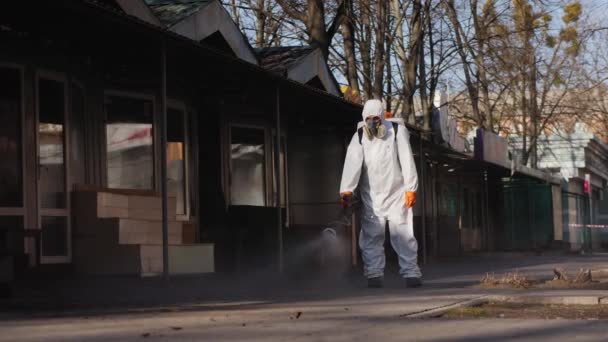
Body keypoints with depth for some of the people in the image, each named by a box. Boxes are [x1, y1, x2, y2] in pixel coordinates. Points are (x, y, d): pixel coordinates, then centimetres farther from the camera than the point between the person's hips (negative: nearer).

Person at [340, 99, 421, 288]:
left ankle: (411, 273, 2)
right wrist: (347, 189, -27)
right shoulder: (359, 136, -1)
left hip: (396, 194, -1)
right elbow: (353, 162, -14)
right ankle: (374, 274, 5)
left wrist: (411, 188, -11)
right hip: (371, 196, 2)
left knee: (403, 233, -3)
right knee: (371, 236, -1)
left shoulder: (397, 130, -4)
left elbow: (407, 160, -6)